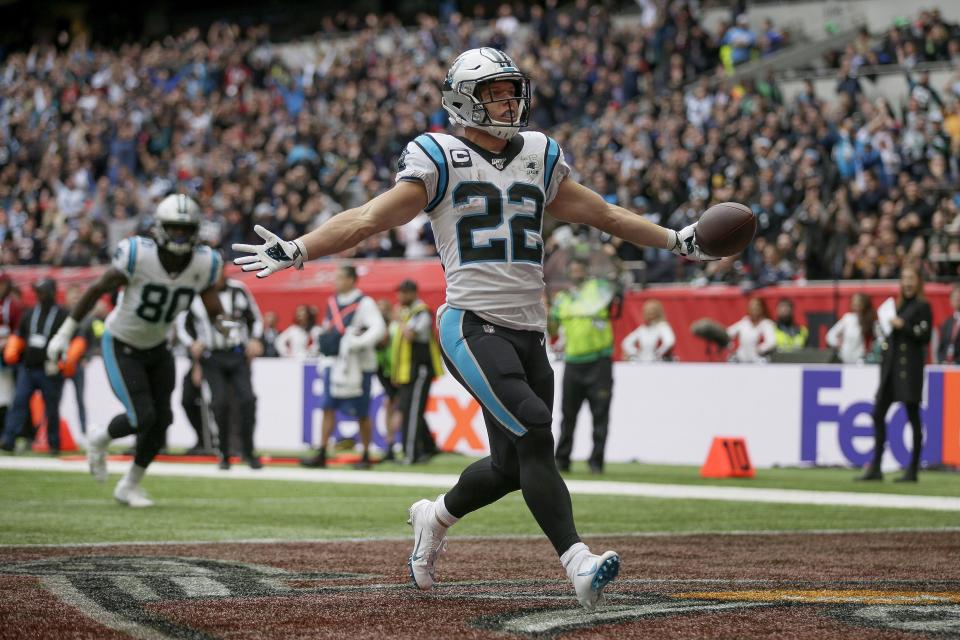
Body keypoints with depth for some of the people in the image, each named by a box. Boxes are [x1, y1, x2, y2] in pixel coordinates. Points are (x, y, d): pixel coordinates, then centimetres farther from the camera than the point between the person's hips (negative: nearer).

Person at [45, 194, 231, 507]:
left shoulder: (204, 264, -17)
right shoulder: (138, 255, -29)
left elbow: (213, 308, -9)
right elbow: (97, 290, -16)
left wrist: (222, 322, -36)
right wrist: (65, 332, -10)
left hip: (157, 347, 5)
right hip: (121, 348, -5)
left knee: (162, 420, 4)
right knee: (142, 417, -15)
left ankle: (130, 485, 26)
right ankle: (99, 442, 19)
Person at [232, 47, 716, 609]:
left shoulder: (538, 159, 17)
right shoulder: (441, 162, 1)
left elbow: (604, 214, 26)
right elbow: (368, 220, -3)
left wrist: (676, 241, 26)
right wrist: (297, 250, -13)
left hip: (529, 332, 6)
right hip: (474, 326, -6)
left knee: (512, 466, 6)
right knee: (535, 438, -21)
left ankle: (435, 518, 34)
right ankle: (578, 563, -25)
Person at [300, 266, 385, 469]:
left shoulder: (364, 304, -11)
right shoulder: (332, 302, 12)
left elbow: (378, 329, -21)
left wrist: (356, 343, -28)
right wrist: (323, 338, 11)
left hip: (357, 365, -7)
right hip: (335, 362, 7)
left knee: (362, 413, 2)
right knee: (328, 408, 4)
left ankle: (366, 456, 13)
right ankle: (321, 455, 5)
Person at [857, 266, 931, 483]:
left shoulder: (922, 306, -3)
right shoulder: (899, 305, 17)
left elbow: (925, 336, -12)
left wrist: (903, 326, -16)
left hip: (910, 367, -7)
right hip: (891, 365, 7)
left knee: (913, 416, -2)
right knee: (878, 414, 2)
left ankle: (912, 470, 3)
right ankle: (875, 468, 5)